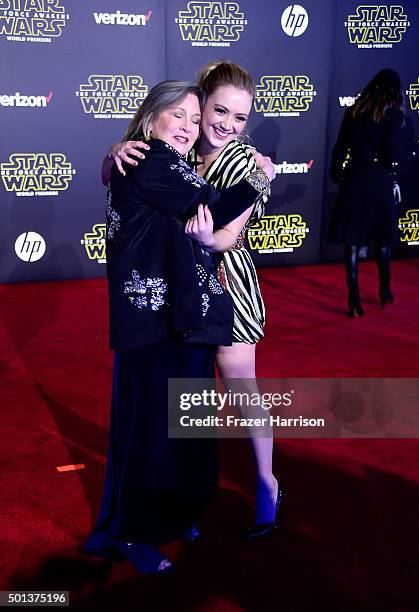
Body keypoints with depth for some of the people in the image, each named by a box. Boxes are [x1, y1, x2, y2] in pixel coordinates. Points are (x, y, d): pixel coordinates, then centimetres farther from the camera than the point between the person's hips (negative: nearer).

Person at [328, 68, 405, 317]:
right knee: (383, 239, 14)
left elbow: (340, 148, 5)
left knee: (353, 239, 2)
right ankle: (385, 291, 27)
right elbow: (392, 154, -8)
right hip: (380, 181, -1)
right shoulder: (395, 114, -2)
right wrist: (392, 177, 8)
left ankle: (354, 297, -2)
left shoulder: (354, 111, 5)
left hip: (354, 178, 1)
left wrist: (336, 174, 15)